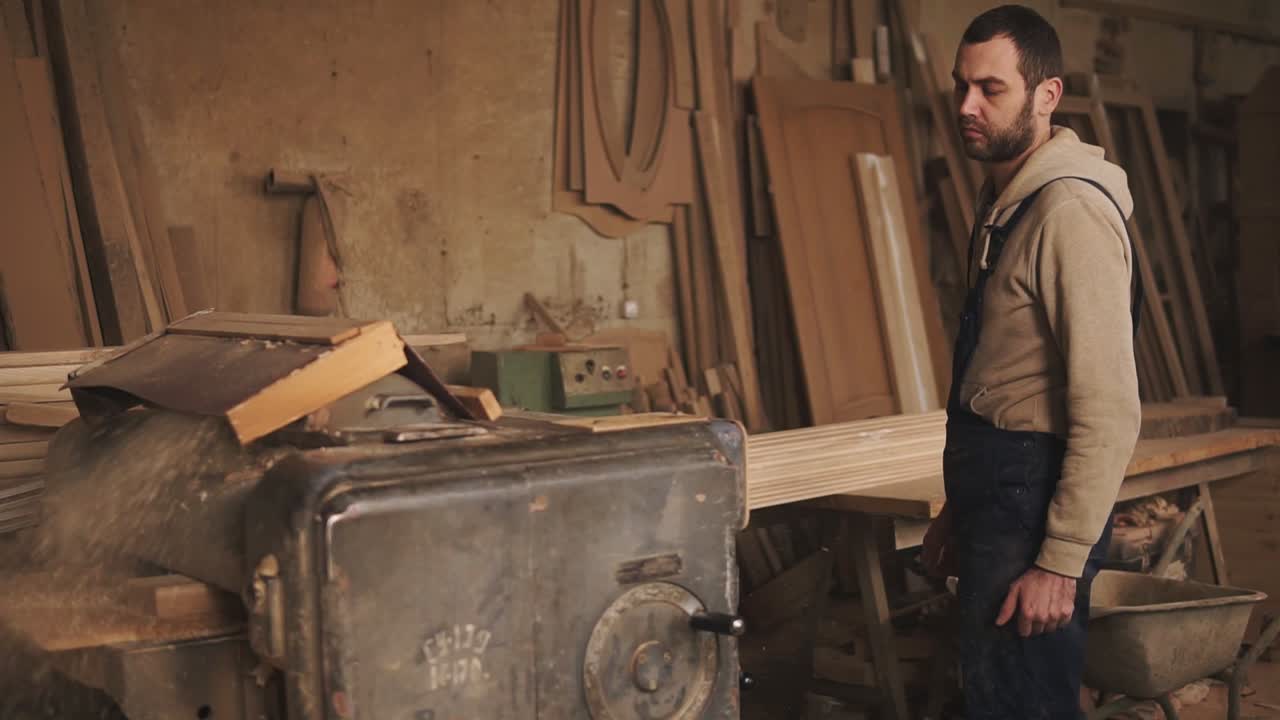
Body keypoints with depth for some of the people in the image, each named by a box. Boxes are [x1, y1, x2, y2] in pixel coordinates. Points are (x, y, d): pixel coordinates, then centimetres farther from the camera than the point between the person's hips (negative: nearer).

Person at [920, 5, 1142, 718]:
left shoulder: (1070, 210, -18)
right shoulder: (1005, 202, 13)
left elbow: (1110, 413, -22)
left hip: (1034, 497, -10)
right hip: (998, 497, 10)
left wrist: (1061, 563, -20)